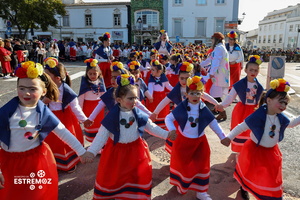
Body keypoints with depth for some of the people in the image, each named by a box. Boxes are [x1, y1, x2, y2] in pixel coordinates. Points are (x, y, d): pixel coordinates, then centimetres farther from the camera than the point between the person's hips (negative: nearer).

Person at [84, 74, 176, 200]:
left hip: (136, 151, 2)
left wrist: (166, 134, 0)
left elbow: (151, 127, 4)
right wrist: (91, 151, -25)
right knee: (111, 177, 14)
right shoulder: (111, 117, -17)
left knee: (140, 175, 14)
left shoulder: (139, 114, -8)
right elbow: (102, 135, -15)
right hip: (116, 151, -2)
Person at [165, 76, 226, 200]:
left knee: (201, 166, 10)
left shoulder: (204, 109, -10)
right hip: (183, 141, -2)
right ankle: (181, 184, 46)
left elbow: (213, 123, -1)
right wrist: (171, 129, -28)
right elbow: (168, 118, -12)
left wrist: (223, 137, -3)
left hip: (199, 142, 2)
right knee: (182, 165, 15)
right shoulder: (181, 107, -16)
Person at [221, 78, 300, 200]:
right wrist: (229, 137, -31)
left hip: (272, 152, 5)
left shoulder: (281, 118, -8)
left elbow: (290, 124, 15)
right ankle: (244, 188, 47)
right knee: (249, 172, 17)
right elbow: (241, 127, -24)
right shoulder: (257, 116, -29)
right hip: (255, 150, -5)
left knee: (272, 177, 17)